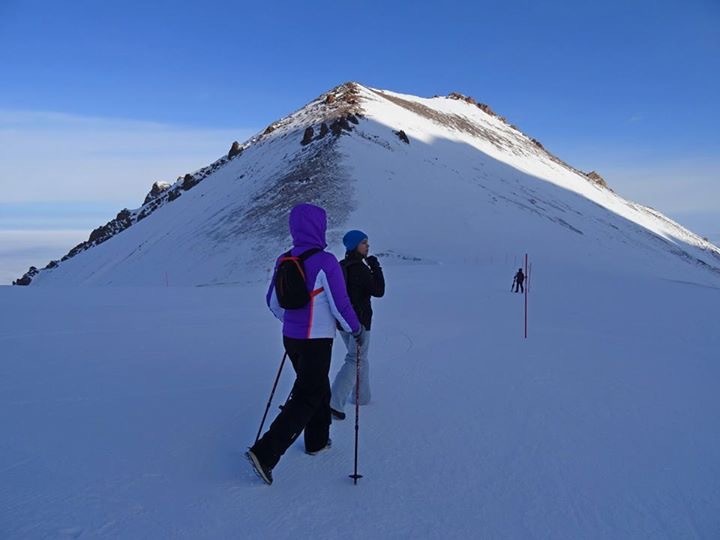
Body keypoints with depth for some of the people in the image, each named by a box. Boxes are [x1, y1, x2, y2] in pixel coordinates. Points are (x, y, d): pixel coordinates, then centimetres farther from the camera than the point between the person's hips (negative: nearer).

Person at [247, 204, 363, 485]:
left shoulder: (283, 261, 2)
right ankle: (265, 453, -6)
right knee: (306, 398, 0)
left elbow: (273, 302, 11)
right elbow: (340, 304, -15)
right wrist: (356, 330, 2)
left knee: (319, 387, 24)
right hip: (317, 342, -7)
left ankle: (317, 440, 36)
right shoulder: (325, 261, -18)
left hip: (291, 338, 7)